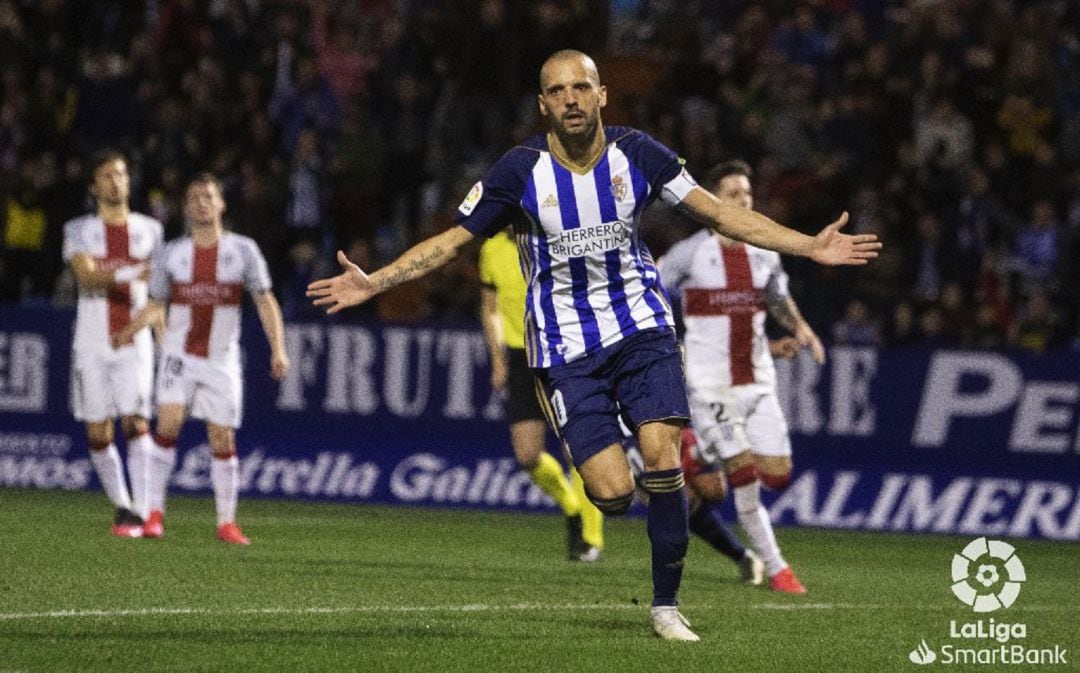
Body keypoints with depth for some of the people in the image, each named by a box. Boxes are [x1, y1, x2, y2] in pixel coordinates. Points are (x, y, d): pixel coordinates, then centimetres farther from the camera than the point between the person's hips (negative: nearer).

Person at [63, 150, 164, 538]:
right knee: (98, 434, 1)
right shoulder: (79, 230, 3)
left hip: (134, 344, 0)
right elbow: (86, 275, -16)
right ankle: (121, 506, 18)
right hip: (91, 344, 0)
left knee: (136, 423, -16)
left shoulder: (149, 230, 9)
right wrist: (128, 274, -31)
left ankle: (142, 510, -19)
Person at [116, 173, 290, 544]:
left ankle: (226, 522, 10)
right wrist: (124, 332, -5)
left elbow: (265, 301, -1)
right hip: (179, 354, 0)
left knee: (223, 438, 0)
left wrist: (278, 349, -12)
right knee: (169, 422, -18)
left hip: (221, 360, 0)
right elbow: (156, 305, 10)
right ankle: (155, 512, -11)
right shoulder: (172, 254, 2)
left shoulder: (243, 250, -1)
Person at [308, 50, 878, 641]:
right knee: (612, 492, -14)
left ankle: (666, 605, -1)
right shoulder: (520, 170, -9)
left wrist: (811, 246, 0)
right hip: (566, 343, -2)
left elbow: (719, 213, 4)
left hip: (640, 326, 2)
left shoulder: (637, 154, -4)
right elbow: (453, 240, -1)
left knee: (663, 460, -17)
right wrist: (372, 283, -10)